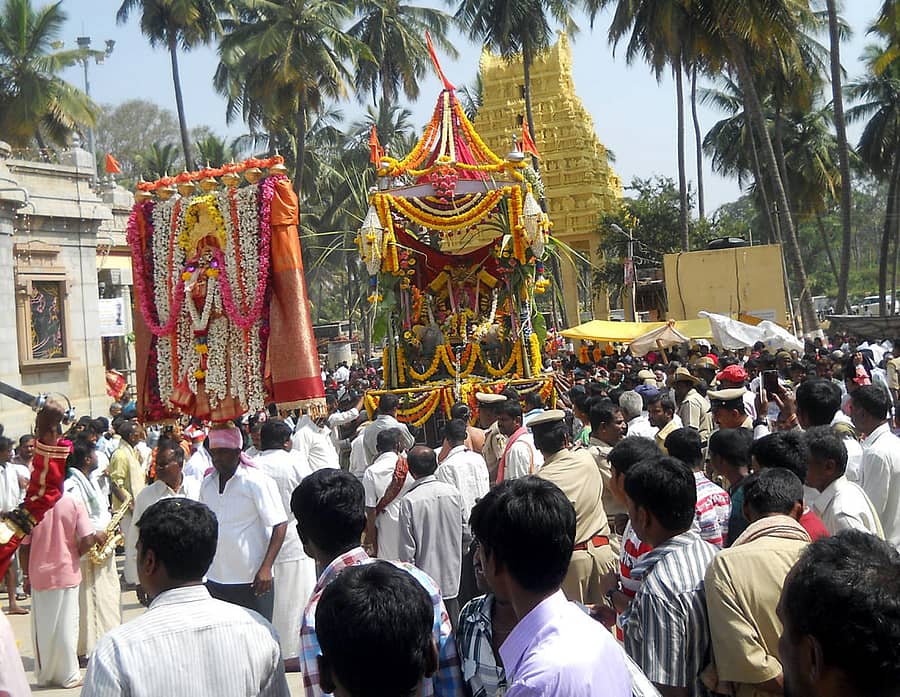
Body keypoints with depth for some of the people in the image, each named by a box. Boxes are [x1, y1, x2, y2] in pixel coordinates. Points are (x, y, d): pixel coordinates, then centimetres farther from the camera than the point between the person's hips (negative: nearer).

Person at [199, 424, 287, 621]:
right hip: (214, 578, 6)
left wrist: (266, 567, -19)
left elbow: (279, 525, -11)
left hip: (252, 580, -6)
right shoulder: (207, 484, 9)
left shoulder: (258, 482, -10)